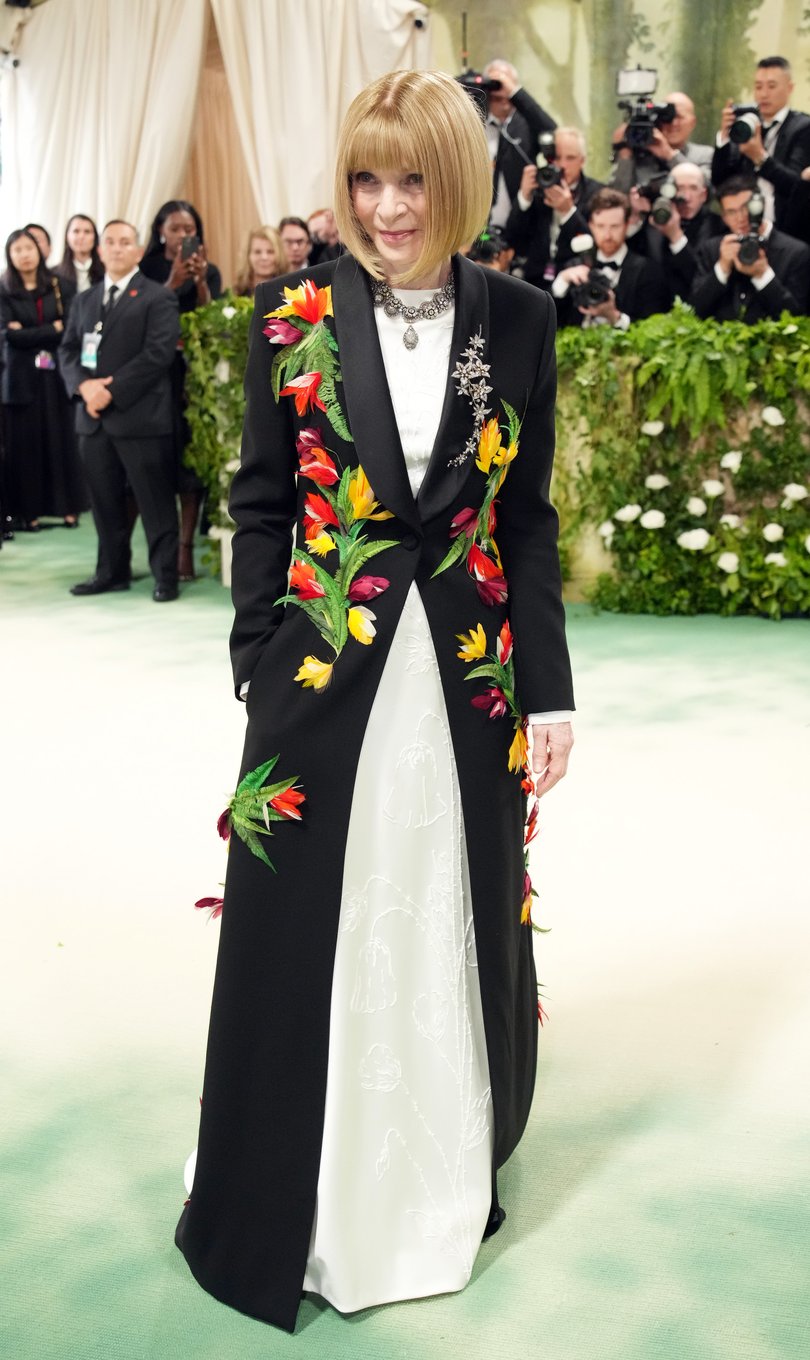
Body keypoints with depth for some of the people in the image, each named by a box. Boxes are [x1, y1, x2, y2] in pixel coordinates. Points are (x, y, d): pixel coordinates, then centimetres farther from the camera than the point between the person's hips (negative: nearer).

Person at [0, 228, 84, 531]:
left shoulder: (60, 287, 6)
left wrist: (30, 334, -9)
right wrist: (53, 329, -8)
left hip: (57, 374, 1)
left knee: (61, 439, 3)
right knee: (25, 443, 1)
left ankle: (67, 506, 10)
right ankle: (29, 511, 6)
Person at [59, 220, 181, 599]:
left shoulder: (157, 298, 1)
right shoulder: (84, 301, 20)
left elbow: (158, 354, -11)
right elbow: (68, 351, 14)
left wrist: (111, 391, -15)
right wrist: (84, 385, -8)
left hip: (139, 415, -5)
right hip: (94, 418, 6)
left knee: (155, 502, -2)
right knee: (105, 502, 10)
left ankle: (165, 576, 5)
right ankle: (112, 571, 19)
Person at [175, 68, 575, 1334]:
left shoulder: (516, 320, 2)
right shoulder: (295, 316, -1)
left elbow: (529, 519, 4)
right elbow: (260, 504, 2)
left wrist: (548, 690, 0)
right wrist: (260, 665, -3)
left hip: (468, 674, 1)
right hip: (326, 672, -1)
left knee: (456, 930, 13)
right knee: (308, 935, 7)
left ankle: (446, 1177, 36)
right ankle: (299, 1198, 29)